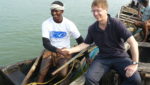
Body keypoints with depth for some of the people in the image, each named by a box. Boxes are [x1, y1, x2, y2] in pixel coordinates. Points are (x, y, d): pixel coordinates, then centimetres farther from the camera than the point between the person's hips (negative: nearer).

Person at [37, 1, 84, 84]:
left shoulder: (69, 24, -11)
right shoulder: (46, 23, -10)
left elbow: (80, 40, -2)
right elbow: (45, 43, -15)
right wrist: (58, 50, -31)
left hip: (65, 51, 0)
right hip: (51, 51, 1)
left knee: (63, 74, -24)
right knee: (42, 73, -20)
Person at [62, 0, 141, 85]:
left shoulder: (116, 24, -15)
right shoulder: (92, 28, -1)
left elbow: (133, 42, -18)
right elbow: (86, 44, 12)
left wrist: (134, 64, -22)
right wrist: (71, 50, -3)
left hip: (120, 56, -2)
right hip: (103, 58, 2)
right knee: (89, 78, -26)